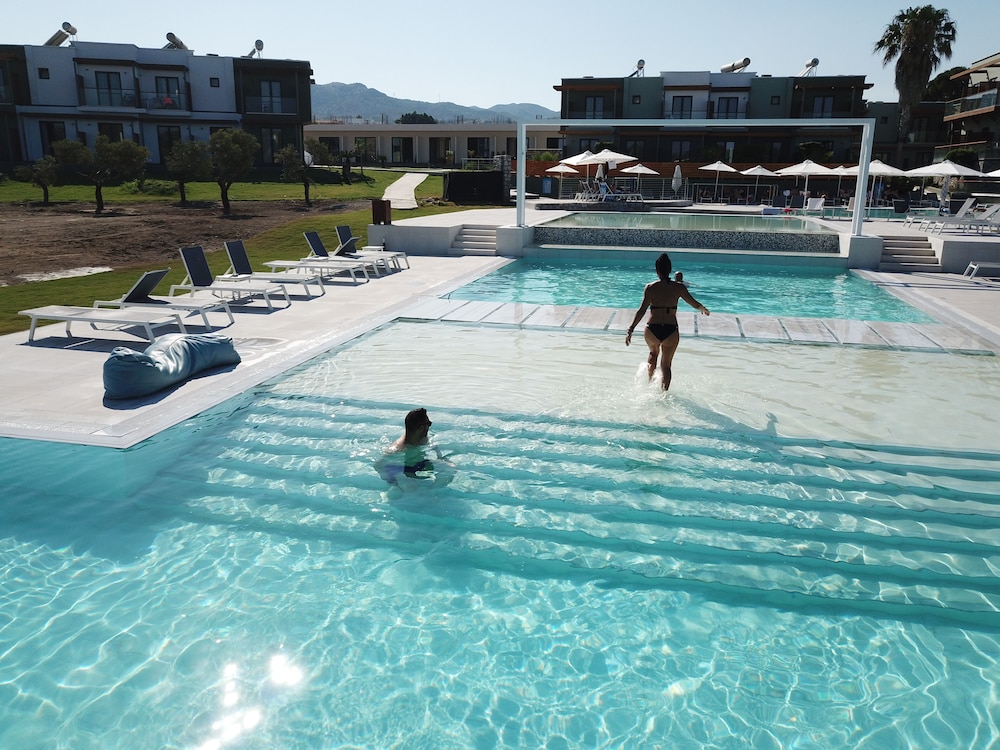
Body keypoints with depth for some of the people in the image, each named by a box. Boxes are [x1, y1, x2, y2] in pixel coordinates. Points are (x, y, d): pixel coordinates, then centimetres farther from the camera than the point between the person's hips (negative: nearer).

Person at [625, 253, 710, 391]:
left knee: (654, 352, 33)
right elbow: (695, 304, 6)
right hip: (671, 332, 0)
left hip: (652, 331, 0)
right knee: (666, 365, 16)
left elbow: (642, 310, -12)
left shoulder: (650, 287, -4)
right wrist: (704, 309, 29)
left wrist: (631, 330, -12)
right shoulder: (679, 287, 0)